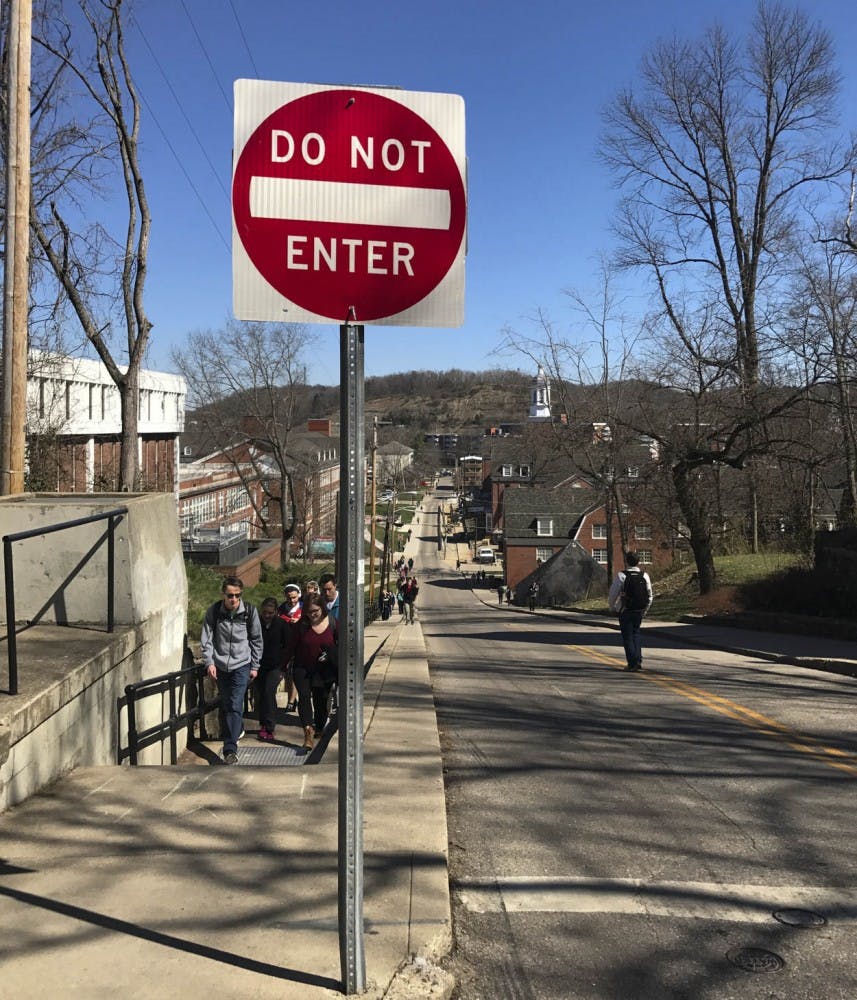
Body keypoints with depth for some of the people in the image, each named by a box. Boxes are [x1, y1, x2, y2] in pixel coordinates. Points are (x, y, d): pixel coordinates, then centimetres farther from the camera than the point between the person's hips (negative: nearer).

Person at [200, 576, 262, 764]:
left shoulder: (250, 611, -8)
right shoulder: (213, 611, -7)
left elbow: (256, 640, 3)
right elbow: (206, 639, -2)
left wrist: (255, 666, 4)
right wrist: (209, 662, -13)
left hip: (241, 665, -2)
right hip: (220, 665, 2)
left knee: (236, 706, -12)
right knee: (226, 705, 14)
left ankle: (230, 749, -14)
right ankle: (238, 730, 39)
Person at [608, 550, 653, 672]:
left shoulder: (621, 576, -13)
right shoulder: (645, 576, 0)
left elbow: (612, 595, -9)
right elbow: (650, 596, 6)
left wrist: (612, 607, 10)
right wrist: (645, 610, 20)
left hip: (625, 612, -4)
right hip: (639, 612, 4)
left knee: (627, 637, 7)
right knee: (636, 634, 21)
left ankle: (632, 663, 5)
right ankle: (638, 661, 14)